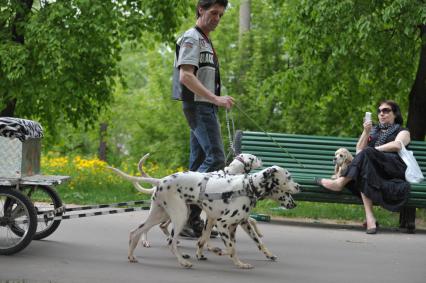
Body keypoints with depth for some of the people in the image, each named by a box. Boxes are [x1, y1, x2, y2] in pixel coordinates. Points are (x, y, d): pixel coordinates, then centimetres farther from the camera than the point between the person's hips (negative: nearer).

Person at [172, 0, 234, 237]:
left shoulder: (206, 41, 22)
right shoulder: (192, 39, -9)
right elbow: (185, 76, -20)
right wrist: (215, 98, -26)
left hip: (205, 107, 10)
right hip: (198, 105, -10)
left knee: (199, 163, 7)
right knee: (216, 158, -17)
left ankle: (193, 219, 8)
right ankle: (184, 210, -19)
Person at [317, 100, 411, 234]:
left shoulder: (402, 132, 21)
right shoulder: (373, 130, 34)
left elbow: (397, 145, -4)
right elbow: (359, 149, 18)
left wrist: (372, 150, -7)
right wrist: (366, 132, 3)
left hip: (394, 167, -3)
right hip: (371, 165, 3)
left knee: (366, 153, -33)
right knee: (363, 174, -36)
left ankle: (341, 182, -35)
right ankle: (369, 217, -47)